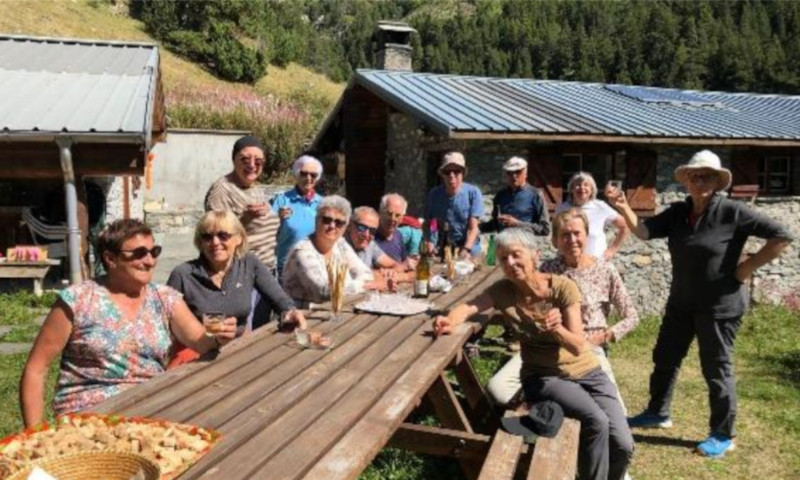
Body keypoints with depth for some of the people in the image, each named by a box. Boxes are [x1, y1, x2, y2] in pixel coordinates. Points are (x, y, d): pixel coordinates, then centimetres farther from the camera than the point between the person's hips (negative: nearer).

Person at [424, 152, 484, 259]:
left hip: (469, 250, -2)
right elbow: (428, 224, 5)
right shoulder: (434, 194, -1)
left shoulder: (473, 192, -8)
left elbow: (473, 227, -11)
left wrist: (466, 249, -24)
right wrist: (429, 243, -12)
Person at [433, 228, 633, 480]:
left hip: (587, 372, 1)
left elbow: (578, 346, -17)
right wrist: (450, 321, -40)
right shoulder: (503, 290, -9)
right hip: (543, 376, -1)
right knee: (595, 421, -29)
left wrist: (557, 329, -38)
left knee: (623, 446, -11)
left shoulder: (563, 287, -14)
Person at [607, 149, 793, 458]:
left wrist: (747, 268, -15)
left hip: (720, 306, -6)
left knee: (716, 370, 4)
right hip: (681, 303, 6)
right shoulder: (678, 212, 2)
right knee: (664, 358, 16)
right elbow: (643, 231, -6)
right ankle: (657, 413, 36)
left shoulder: (732, 212, -14)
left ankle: (723, 435, 20)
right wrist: (624, 209, -22)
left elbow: (781, 237, -14)